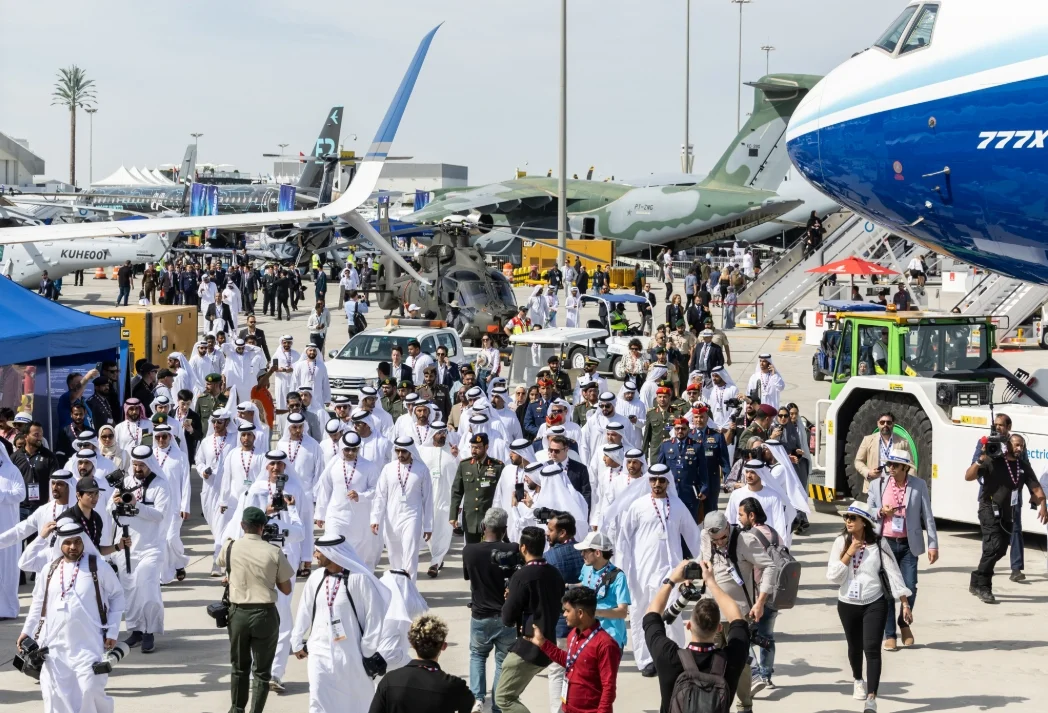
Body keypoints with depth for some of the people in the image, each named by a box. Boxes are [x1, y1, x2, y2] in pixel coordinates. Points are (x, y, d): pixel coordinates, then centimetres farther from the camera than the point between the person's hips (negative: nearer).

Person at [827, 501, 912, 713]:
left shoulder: (878, 545, -8)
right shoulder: (841, 543, -4)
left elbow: (893, 573, -8)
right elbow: (833, 576, -9)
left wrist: (904, 603, -12)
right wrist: (848, 554, -18)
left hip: (875, 604, -3)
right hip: (847, 604, 3)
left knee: (872, 648, -14)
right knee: (855, 647, 20)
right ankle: (858, 680, 49)